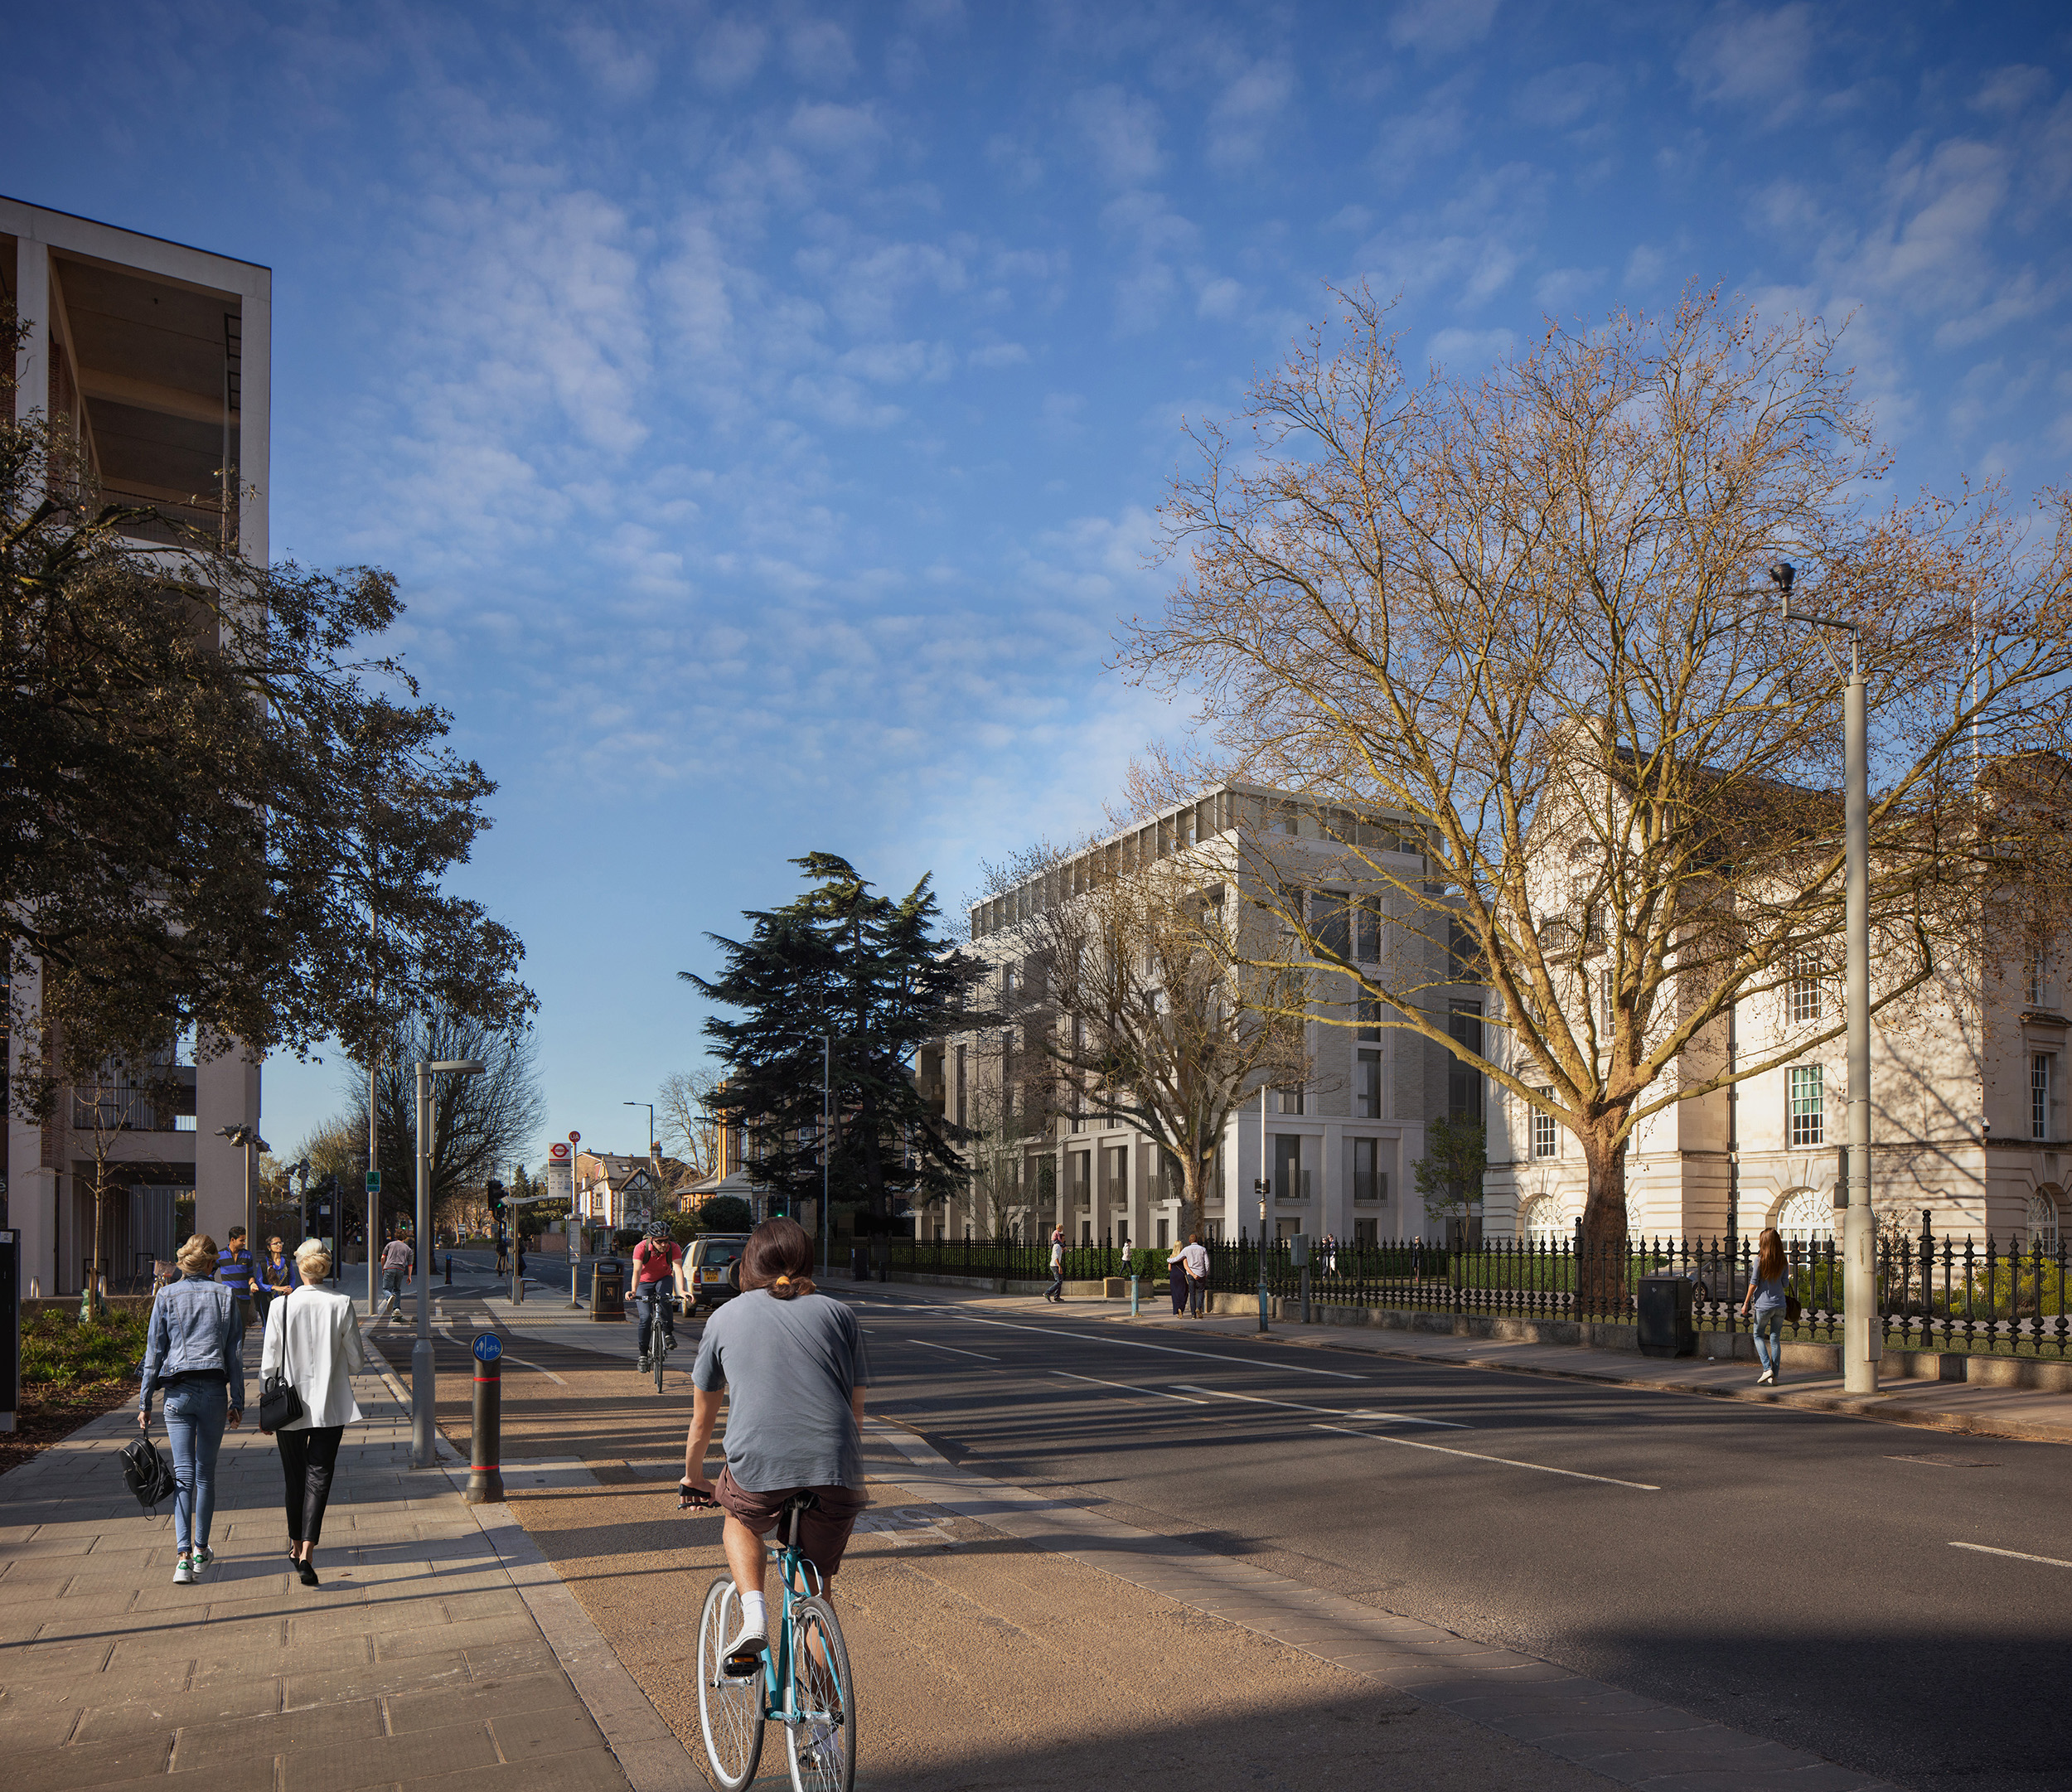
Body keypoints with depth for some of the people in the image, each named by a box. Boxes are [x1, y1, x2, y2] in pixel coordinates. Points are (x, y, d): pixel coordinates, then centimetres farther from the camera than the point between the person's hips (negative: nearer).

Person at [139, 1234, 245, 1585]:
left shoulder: (167, 1296, 2)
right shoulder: (225, 1294, 2)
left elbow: (154, 1352, 1)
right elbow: (235, 1353, 3)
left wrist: (144, 1403, 7)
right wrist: (237, 1402, 8)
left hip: (178, 1391, 0)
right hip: (214, 1390, 0)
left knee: (183, 1475, -1)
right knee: (206, 1473, 13)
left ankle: (184, 1555, -12)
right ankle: (201, 1550, 21)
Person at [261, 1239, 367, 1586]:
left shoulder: (281, 1306, -8)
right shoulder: (341, 1304, -9)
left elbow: (269, 1364, -4)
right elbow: (357, 1360, -3)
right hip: (330, 1406, -1)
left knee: (293, 1476, 17)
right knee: (319, 1476, 2)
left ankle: (296, 1544, 31)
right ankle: (306, 1552, -12)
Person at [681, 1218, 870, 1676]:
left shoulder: (726, 1317, 18)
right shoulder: (838, 1313, 18)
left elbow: (702, 1418, 27)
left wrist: (694, 1479, 43)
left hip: (757, 1468, -1)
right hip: (835, 1473, 1)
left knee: (741, 1521, 33)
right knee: (817, 1591, 22)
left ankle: (753, 1615, 11)